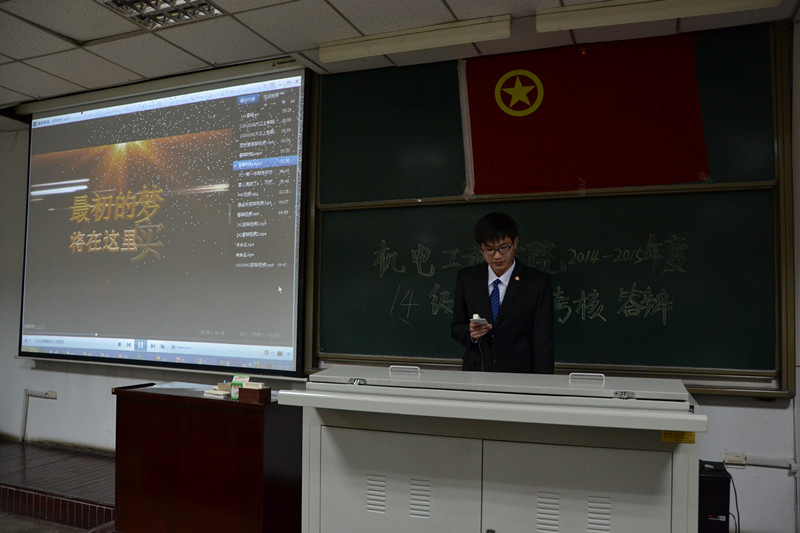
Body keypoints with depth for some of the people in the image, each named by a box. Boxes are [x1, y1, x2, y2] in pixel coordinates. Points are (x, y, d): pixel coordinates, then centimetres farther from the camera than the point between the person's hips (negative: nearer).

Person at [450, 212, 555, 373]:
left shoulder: (537, 282, 1)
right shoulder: (466, 278, 8)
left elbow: (543, 342, 0)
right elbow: (456, 327, 14)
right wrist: (470, 333, -9)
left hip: (518, 378, -1)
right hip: (475, 373, 2)